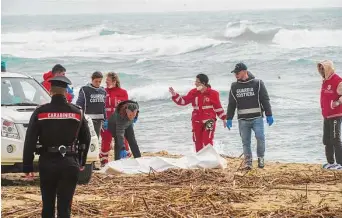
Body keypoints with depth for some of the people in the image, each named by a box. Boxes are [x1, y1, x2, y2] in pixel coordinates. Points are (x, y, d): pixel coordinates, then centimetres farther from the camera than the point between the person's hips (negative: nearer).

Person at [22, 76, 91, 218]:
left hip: (47, 163, 0)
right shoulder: (77, 112, 2)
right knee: (65, 206, 0)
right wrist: (82, 162, 23)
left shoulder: (40, 112, -4)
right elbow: (86, 139, 11)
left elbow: (30, 141, -6)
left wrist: (27, 167, -3)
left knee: (47, 206, 12)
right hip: (70, 163, 0)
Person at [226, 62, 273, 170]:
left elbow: (265, 100, 3)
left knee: (260, 137, -14)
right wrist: (229, 118, 13)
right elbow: (231, 104, 17)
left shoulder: (257, 83, 1)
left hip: (257, 118, -3)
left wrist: (269, 115, -2)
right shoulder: (234, 86, 10)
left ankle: (261, 158, 3)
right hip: (243, 119, 3)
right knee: (245, 141, 2)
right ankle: (248, 161, 10)